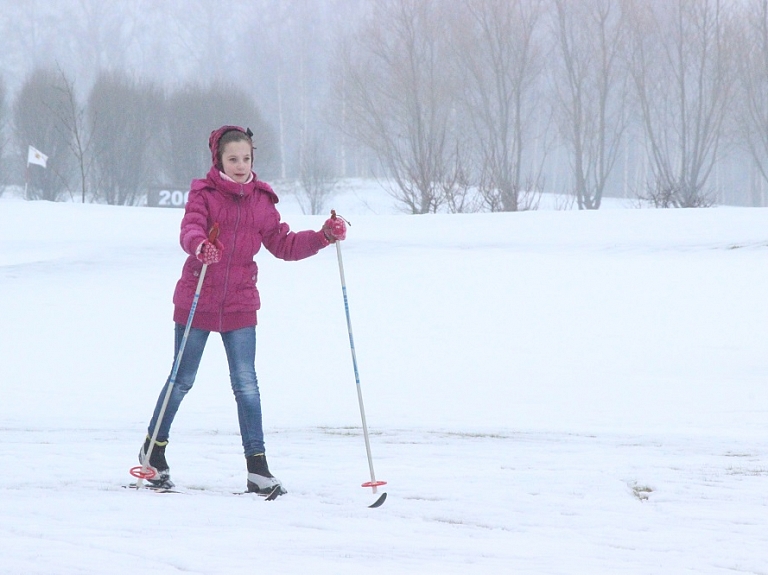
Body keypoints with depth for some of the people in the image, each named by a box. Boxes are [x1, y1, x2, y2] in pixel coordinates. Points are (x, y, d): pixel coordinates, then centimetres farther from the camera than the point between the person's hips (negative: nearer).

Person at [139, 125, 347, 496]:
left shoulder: (260, 200, 6)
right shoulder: (203, 193, -6)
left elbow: (283, 245, 10)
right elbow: (189, 230, -22)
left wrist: (323, 237, -3)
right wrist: (200, 246, -44)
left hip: (240, 306, 2)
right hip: (196, 302, -2)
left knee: (246, 385, -2)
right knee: (182, 381, 8)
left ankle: (257, 468, 0)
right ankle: (153, 450, 26)